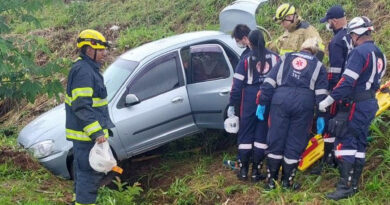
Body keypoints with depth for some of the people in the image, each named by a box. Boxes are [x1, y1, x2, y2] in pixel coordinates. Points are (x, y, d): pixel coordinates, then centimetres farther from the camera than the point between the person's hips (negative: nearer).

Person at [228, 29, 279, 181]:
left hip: (250, 100, -2)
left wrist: (232, 104, 2)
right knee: (262, 134, 7)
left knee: (246, 133, 8)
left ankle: (243, 170, 10)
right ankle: (256, 171, 9)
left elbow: (237, 83, -3)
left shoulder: (246, 59, -3)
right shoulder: (274, 57, 4)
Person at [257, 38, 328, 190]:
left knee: (276, 139, 7)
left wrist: (262, 103, 11)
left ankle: (271, 180, 11)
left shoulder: (286, 58, 20)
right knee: (295, 143, 7)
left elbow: (269, 82, 11)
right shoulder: (318, 66, 18)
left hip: (280, 99, 1)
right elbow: (321, 93, 7)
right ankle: (287, 181, 13)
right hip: (304, 102, -1)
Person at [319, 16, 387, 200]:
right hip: (371, 103, 9)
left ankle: (345, 185, -12)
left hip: (357, 105, -9)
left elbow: (347, 81, -21)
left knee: (345, 141, -8)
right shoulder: (379, 54, 14)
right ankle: (354, 184, 16)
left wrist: (328, 100, -17)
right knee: (359, 142, 12)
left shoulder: (359, 52, -15)